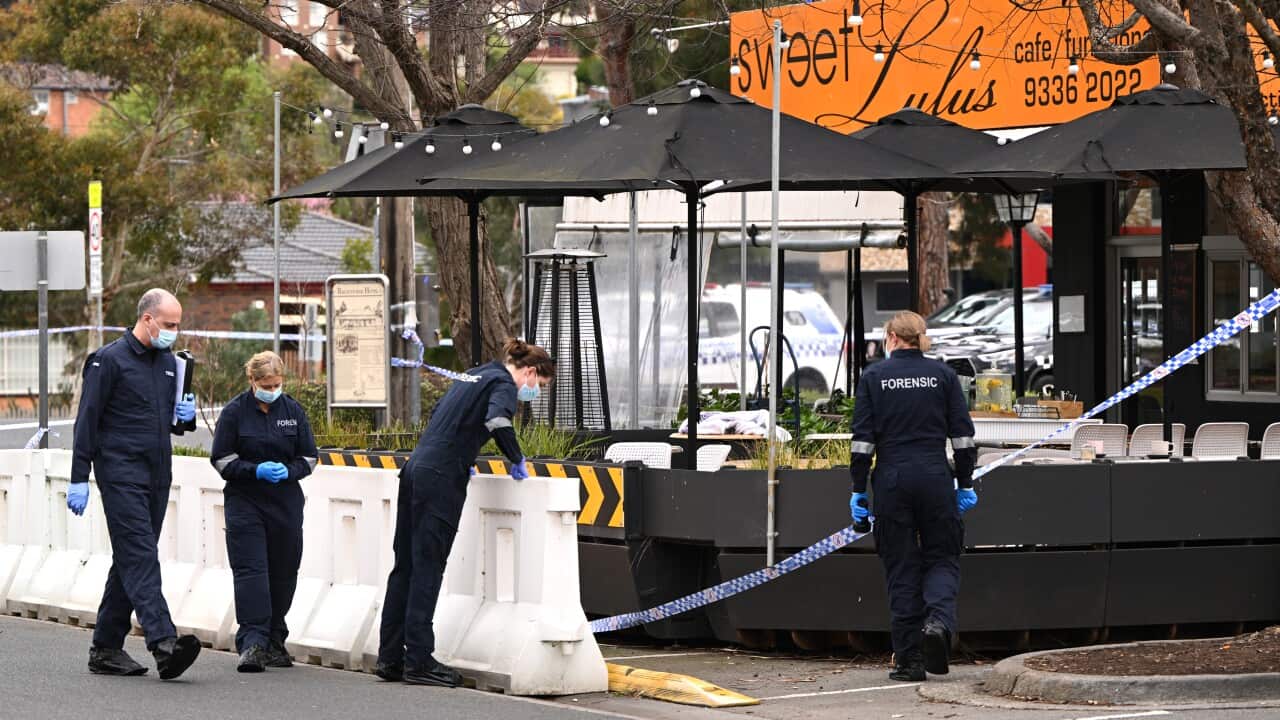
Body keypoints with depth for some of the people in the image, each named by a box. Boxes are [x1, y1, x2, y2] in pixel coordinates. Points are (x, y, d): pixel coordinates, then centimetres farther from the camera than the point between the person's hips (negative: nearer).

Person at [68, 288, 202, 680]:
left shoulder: (169, 362, 15)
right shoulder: (109, 360, -7)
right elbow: (87, 421, -7)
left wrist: (183, 415, 3)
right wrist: (79, 479, -11)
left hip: (157, 477, 8)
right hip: (121, 475, -8)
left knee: (130, 561, 10)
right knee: (140, 558, -16)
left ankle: (106, 647, 16)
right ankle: (163, 644, -29)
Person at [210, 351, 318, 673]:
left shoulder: (293, 411, 5)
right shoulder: (235, 411, -4)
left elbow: (309, 457, 10)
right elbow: (222, 460, -3)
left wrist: (288, 471, -11)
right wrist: (257, 470, -17)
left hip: (286, 503, 3)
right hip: (245, 501, -3)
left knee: (282, 573, 7)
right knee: (250, 571, -14)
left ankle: (274, 643, 19)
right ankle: (252, 642, -20)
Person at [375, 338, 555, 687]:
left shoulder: (476, 376, 23)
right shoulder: (503, 384, -5)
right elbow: (497, 421, -25)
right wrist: (517, 459, -10)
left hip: (416, 467, 9)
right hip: (441, 478, -9)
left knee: (405, 566, 10)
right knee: (427, 568, -7)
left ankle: (390, 657, 12)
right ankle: (418, 661, -7)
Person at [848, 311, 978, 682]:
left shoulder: (874, 377, 1)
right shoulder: (943, 374, 4)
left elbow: (863, 439, -2)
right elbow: (963, 434, 2)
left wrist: (859, 490, 2)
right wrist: (965, 484, 10)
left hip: (891, 480, 0)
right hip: (935, 477, 0)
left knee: (901, 567, 6)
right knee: (942, 557, 12)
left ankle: (908, 659, 5)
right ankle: (939, 620, -18)